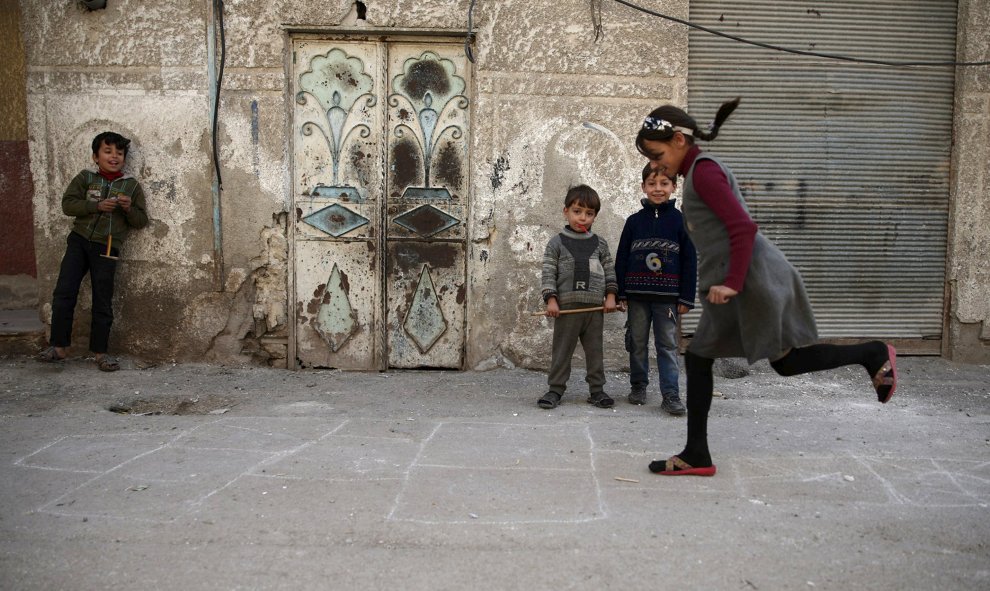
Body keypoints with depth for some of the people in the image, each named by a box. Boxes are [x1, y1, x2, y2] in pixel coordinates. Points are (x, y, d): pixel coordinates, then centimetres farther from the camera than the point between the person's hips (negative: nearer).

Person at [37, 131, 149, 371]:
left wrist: (129, 209, -15)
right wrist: (97, 206, -16)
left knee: (103, 301, 2)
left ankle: (100, 352, 11)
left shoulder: (132, 185, 5)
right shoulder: (85, 178, 6)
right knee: (63, 293, -2)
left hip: (106, 248, -1)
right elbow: (68, 203, -4)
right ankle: (59, 346, 9)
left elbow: (141, 221, 5)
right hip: (79, 241, 1)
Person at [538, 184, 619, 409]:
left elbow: (609, 272, 11)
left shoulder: (600, 244, 8)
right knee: (561, 350, 5)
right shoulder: (556, 243, 0)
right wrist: (551, 300, -12)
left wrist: (610, 296, 1)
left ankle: (597, 389, 18)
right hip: (566, 306, -2)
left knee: (595, 350, 9)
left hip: (595, 307, 2)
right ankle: (556, 389, 12)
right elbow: (548, 274, -4)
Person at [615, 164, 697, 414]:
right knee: (637, 343, 10)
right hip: (637, 294, 2)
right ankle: (638, 386, 25)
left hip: (667, 296, -2)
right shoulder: (634, 221, 4)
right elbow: (621, 259, 6)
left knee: (668, 345, 1)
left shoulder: (680, 220, 1)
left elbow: (689, 262, 1)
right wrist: (620, 293, 1)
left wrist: (686, 298, -3)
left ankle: (670, 395, 4)